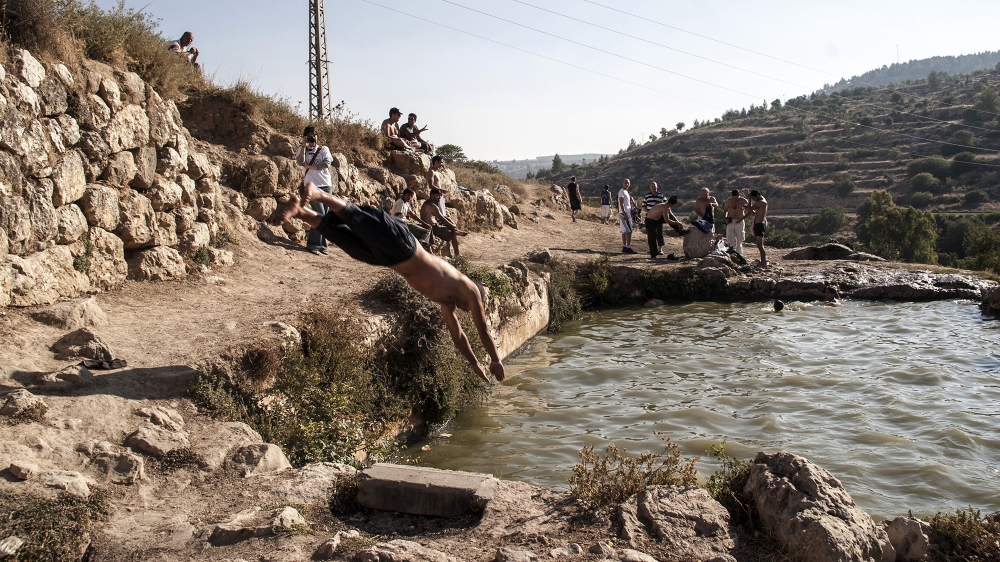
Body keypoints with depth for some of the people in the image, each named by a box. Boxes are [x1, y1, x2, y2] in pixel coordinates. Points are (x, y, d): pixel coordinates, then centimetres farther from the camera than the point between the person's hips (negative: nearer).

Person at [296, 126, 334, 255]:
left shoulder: (324, 149, 12)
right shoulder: (303, 149, 12)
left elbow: (326, 163, -5)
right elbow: (300, 162, -6)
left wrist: (309, 166, -6)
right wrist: (303, 146, -9)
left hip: (326, 184, 2)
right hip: (313, 185, -2)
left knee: (324, 216, 2)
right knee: (320, 214, -14)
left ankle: (321, 245, 9)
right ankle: (313, 244, -8)